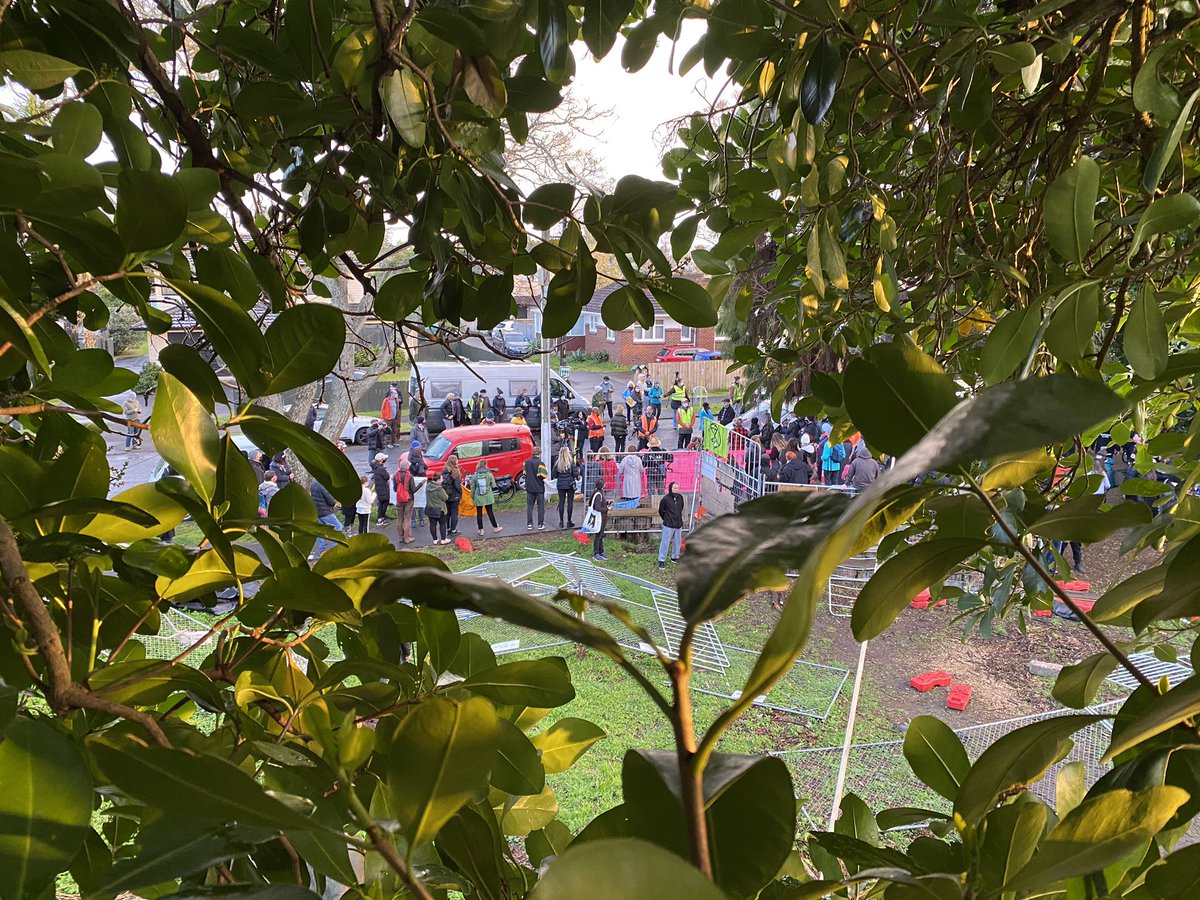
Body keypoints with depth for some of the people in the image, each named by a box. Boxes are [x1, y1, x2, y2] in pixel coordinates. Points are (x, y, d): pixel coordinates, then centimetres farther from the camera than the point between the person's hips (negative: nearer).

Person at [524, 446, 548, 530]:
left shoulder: (526, 462, -1)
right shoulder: (540, 463, -16)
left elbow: (524, 473, 5)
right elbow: (543, 476, -18)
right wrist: (546, 475, 2)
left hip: (529, 488, 4)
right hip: (539, 488, -4)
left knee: (529, 506, 11)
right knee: (540, 507, 6)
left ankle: (529, 524, 12)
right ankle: (540, 525, 8)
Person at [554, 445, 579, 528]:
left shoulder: (557, 463, -5)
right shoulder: (571, 462, -12)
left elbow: (554, 475, 0)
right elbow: (576, 474, -11)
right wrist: (578, 472, 10)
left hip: (560, 485, 2)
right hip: (570, 485, -2)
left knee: (561, 502, 8)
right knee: (570, 502, 5)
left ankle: (561, 522, 11)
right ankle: (569, 522, 9)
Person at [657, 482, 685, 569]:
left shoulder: (680, 497, 1)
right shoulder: (665, 499, -13)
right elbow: (661, 511, 0)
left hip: (678, 524, 5)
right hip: (668, 525, -5)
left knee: (677, 542, 15)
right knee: (665, 542, -2)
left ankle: (675, 557, 33)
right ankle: (661, 560, 7)